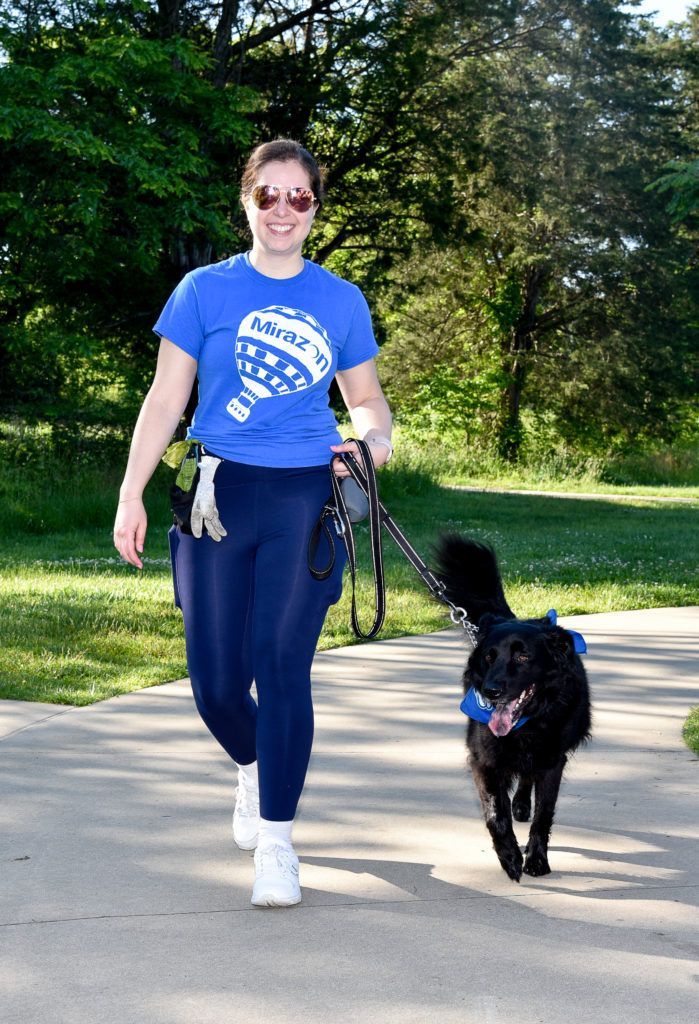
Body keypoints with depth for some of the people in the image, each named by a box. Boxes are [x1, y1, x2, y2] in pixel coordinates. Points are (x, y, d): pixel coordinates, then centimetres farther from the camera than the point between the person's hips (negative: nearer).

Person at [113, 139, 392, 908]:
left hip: (304, 500, 0)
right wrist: (132, 495, -4)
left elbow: (366, 396, 17)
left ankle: (276, 839, 2)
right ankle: (252, 767, 35)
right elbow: (166, 398, 3)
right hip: (218, 497, 0)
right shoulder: (205, 291, 3)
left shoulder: (341, 301, 8)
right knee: (216, 679, 2)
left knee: (283, 666, -7)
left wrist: (373, 435, -6)